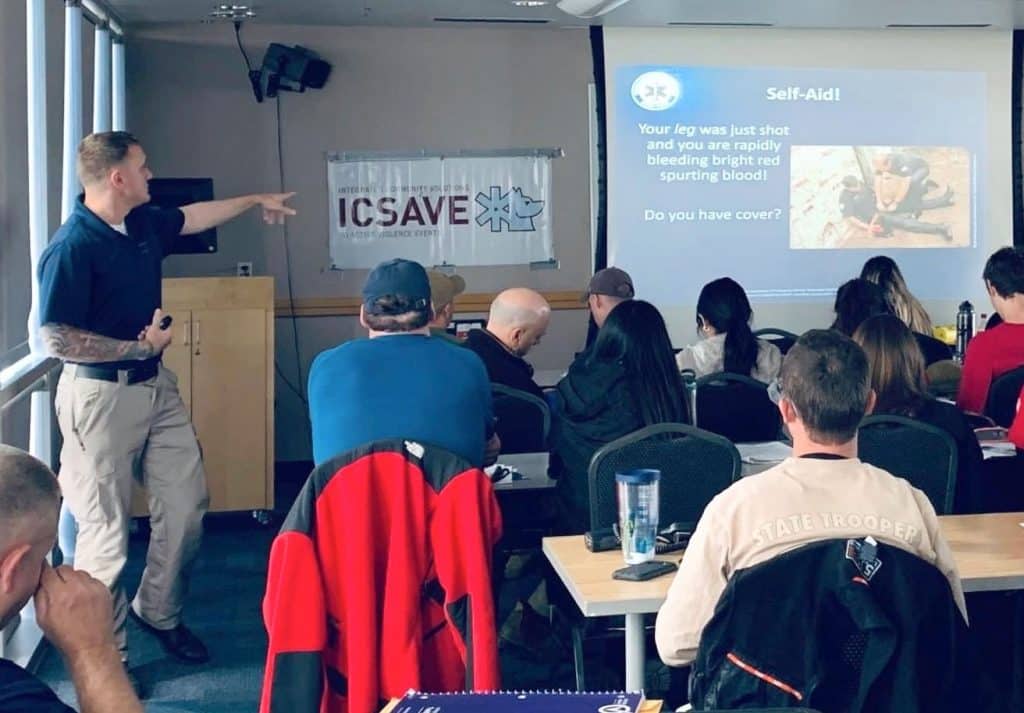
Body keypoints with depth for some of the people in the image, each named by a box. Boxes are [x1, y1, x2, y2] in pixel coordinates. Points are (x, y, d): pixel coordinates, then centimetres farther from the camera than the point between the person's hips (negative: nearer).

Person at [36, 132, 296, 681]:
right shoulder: (72, 248, -20)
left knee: (187, 501, 12)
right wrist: (139, 347, -17)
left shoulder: (143, 224, 5)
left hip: (156, 386, 9)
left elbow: (194, 217, 26)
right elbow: (58, 339, -22)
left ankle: (158, 612, 31)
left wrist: (256, 200, 37)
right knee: (106, 527, -1)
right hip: (101, 394, -8)